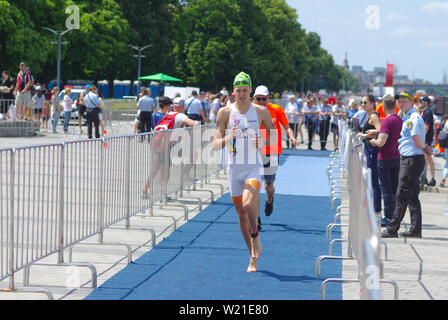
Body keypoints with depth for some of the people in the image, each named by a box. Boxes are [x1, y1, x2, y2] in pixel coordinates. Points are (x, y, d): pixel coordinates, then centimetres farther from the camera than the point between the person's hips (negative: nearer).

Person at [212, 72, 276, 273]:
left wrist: (263, 142, -10)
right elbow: (215, 145, -1)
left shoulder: (261, 111, 1)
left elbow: (274, 136, 12)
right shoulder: (225, 112, 0)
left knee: (248, 205, -26)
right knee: (241, 214, 7)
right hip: (234, 168, 2)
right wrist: (228, 138, -22)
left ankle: (256, 237, 1)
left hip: (254, 168, -2)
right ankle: (253, 258, 19)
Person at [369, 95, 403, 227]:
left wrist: (374, 142, -3)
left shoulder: (387, 121, -19)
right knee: (395, 188, 14)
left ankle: (389, 217, 0)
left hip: (385, 159, -7)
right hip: (397, 157, 7)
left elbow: (381, 142, -26)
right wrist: (374, 132, 30)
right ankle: (395, 215, 19)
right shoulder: (400, 120, 5)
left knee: (386, 188, -1)